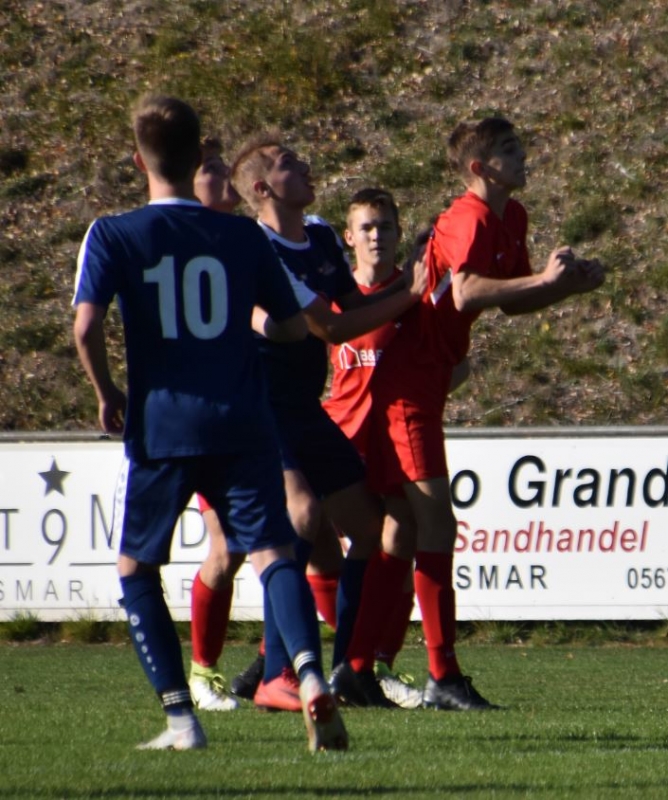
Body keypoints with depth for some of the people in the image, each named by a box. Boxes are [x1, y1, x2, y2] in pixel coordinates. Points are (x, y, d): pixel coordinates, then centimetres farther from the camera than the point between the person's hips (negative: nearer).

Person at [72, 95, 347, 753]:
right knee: (273, 551, -3)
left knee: (135, 567, 15)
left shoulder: (113, 236, -2)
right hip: (242, 426, 1)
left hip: (160, 427, -1)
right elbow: (293, 326, 11)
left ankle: (180, 717, 9)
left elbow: (86, 326, -14)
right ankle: (311, 678, -30)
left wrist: (107, 395, 2)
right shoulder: (243, 237, 5)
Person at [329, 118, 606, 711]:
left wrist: (574, 285, 5)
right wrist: (544, 279, -28)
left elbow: (511, 303, 20)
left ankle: (354, 668, 15)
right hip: (407, 383, -10)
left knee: (405, 529, 11)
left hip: (421, 382, 10)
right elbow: (465, 293, -32)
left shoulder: (511, 218, 13)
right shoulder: (469, 219, -16)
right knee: (435, 522, -11)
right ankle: (444, 677, -10)